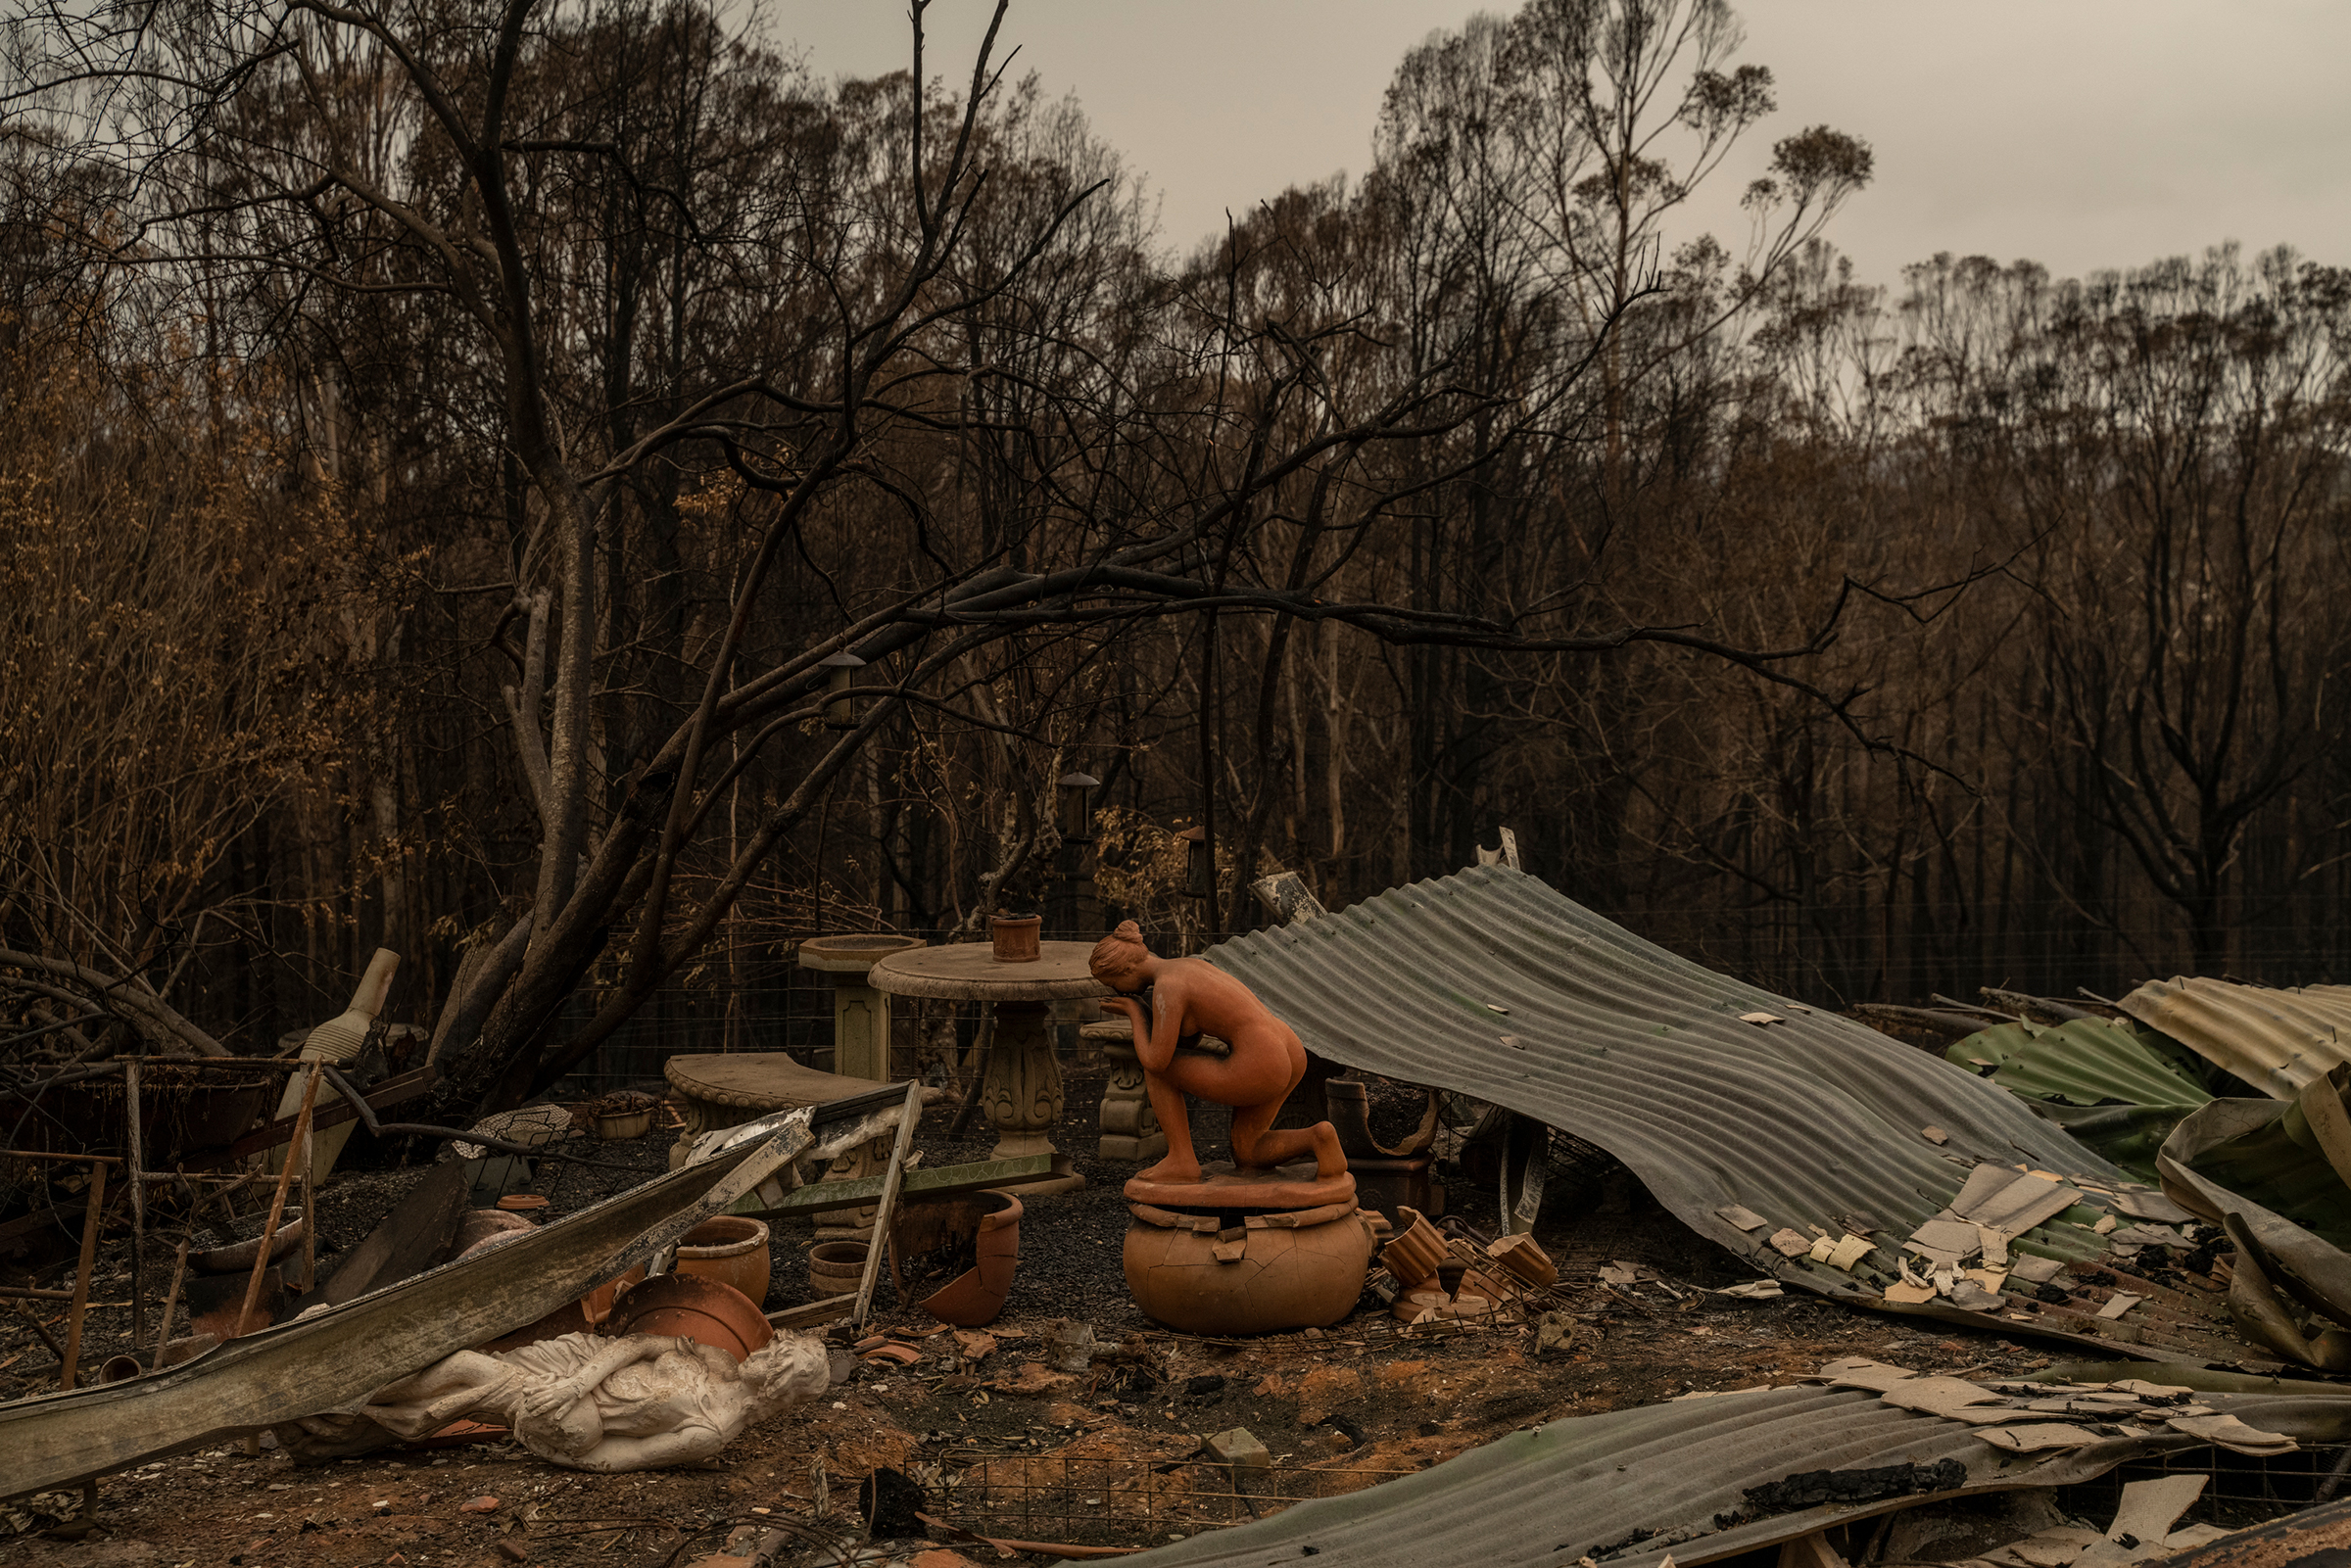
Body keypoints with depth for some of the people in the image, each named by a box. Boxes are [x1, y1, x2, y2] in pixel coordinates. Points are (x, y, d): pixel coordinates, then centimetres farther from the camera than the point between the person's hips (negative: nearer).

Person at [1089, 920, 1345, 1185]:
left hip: (1259, 1070, -9)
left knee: (1154, 1067, 8)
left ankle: (1182, 1160, 10)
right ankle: (1316, 1138, 1)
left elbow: (1155, 1062, -13)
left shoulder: (1166, 987, -12)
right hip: (1290, 1054, 9)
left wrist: (1134, 1012, 5)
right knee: (1246, 1157, 25)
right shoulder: (1193, 964, 18)